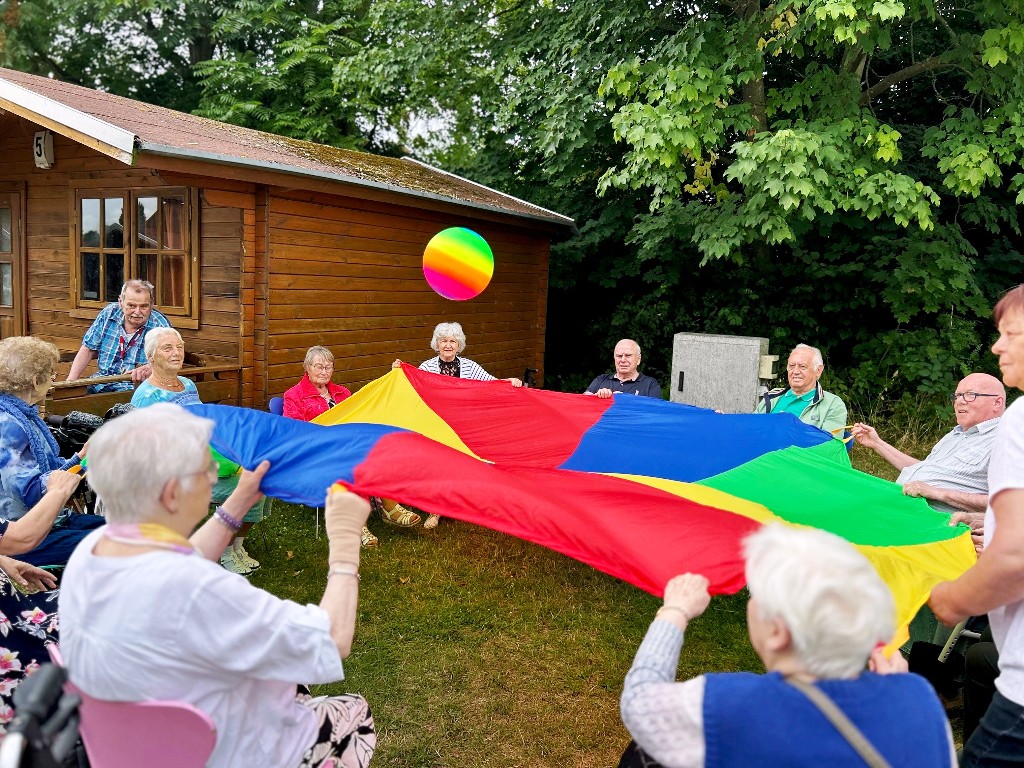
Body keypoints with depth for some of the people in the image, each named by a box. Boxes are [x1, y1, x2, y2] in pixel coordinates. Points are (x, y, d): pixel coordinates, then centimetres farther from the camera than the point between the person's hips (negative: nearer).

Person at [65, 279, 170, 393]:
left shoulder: (160, 325, -10)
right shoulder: (109, 313, 4)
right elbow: (88, 349, 10)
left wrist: (148, 369, -39)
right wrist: (71, 380, -1)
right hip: (100, 385, 5)